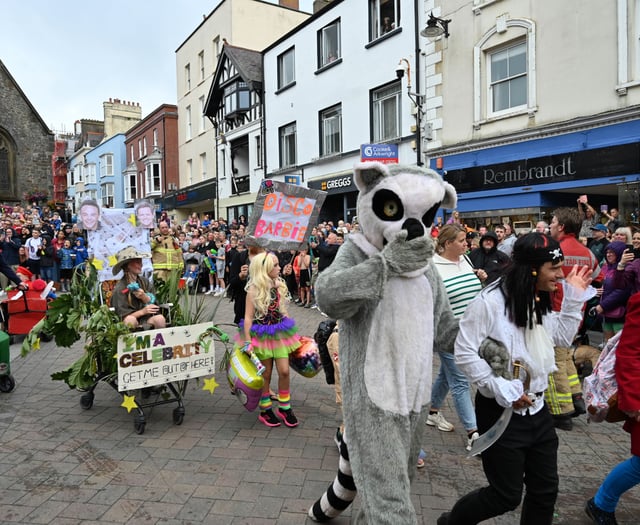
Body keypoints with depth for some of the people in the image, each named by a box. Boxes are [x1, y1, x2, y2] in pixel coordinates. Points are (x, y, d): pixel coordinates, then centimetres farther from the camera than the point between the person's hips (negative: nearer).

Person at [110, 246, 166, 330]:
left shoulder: (144, 281, 7)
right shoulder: (119, 288, -7)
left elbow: (153, 303, 3)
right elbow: (122, 315, -11)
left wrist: (144, 297, -17)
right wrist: (142, 311, -23)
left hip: (145, 319, 3)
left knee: (160, 319, -26)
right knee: (130, 320, -36)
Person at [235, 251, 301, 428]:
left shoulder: (279, 285, 3)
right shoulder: (254, 289, -14)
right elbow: (248, 317, -13)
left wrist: (292, 333, 15)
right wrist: (247, 341, -18)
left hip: (279, 333, 5)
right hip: (262, 335, -5)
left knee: (284, 371, 2)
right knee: (266, 374, 7)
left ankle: (284, 408, 20)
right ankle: (265, 411, 24)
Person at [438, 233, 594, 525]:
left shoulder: (539, 301, 7)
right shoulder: (490, 301, -20)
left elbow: (563, 338, 16)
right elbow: (464, 353, -20)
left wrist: (574, 298, 7)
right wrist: (501, 388, -22)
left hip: (536, 408, 8)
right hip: (501, 411, -8)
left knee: (545, 490, 17)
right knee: (506, 496, 4)